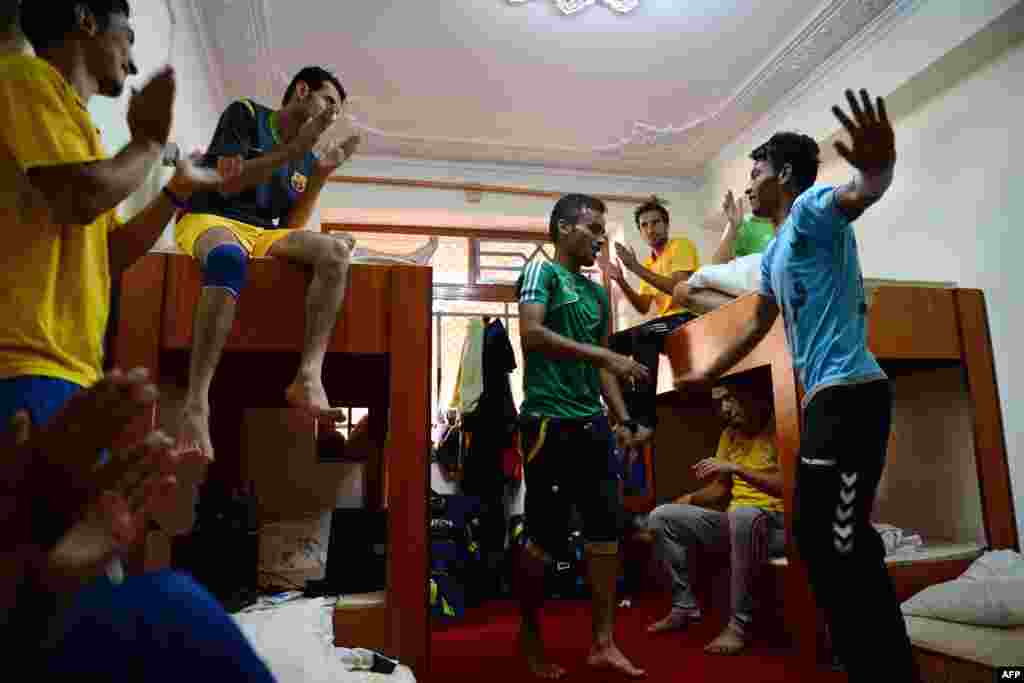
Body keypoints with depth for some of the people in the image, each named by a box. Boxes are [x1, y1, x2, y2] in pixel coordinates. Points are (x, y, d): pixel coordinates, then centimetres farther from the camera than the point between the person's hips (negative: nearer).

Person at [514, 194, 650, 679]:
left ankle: (603, 642, 17)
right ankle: (530, 635, 22)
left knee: (606, 528, 6)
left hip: (592, 423, 7)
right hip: (550, 421, -7)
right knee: (546, 534, 1)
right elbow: (532, 334, -18)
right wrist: (607, 355, -20)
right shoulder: (542, 271, -2)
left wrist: (622, 418, 12)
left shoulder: (597, 292, 19)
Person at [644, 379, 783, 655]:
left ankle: (740, 623, -27)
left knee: (742, 514, -41)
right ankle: (685, 606, 3)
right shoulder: (729, 434, 13)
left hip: (777, 524, -7)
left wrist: (737, 468, -27)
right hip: (735, 521, 8)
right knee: (661, 516, -5)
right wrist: (690, 498, -2)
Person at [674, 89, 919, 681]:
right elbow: (757, 326, 33)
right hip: (823, 396, 10)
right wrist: (707, 375, 41)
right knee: (816, 538, 13)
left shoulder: (812, 208, -5)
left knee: (848, 546, -9)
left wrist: (878, 167, -52)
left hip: (849, 391, -10)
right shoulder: (775, 254, 23)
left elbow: (860, 194, -29)